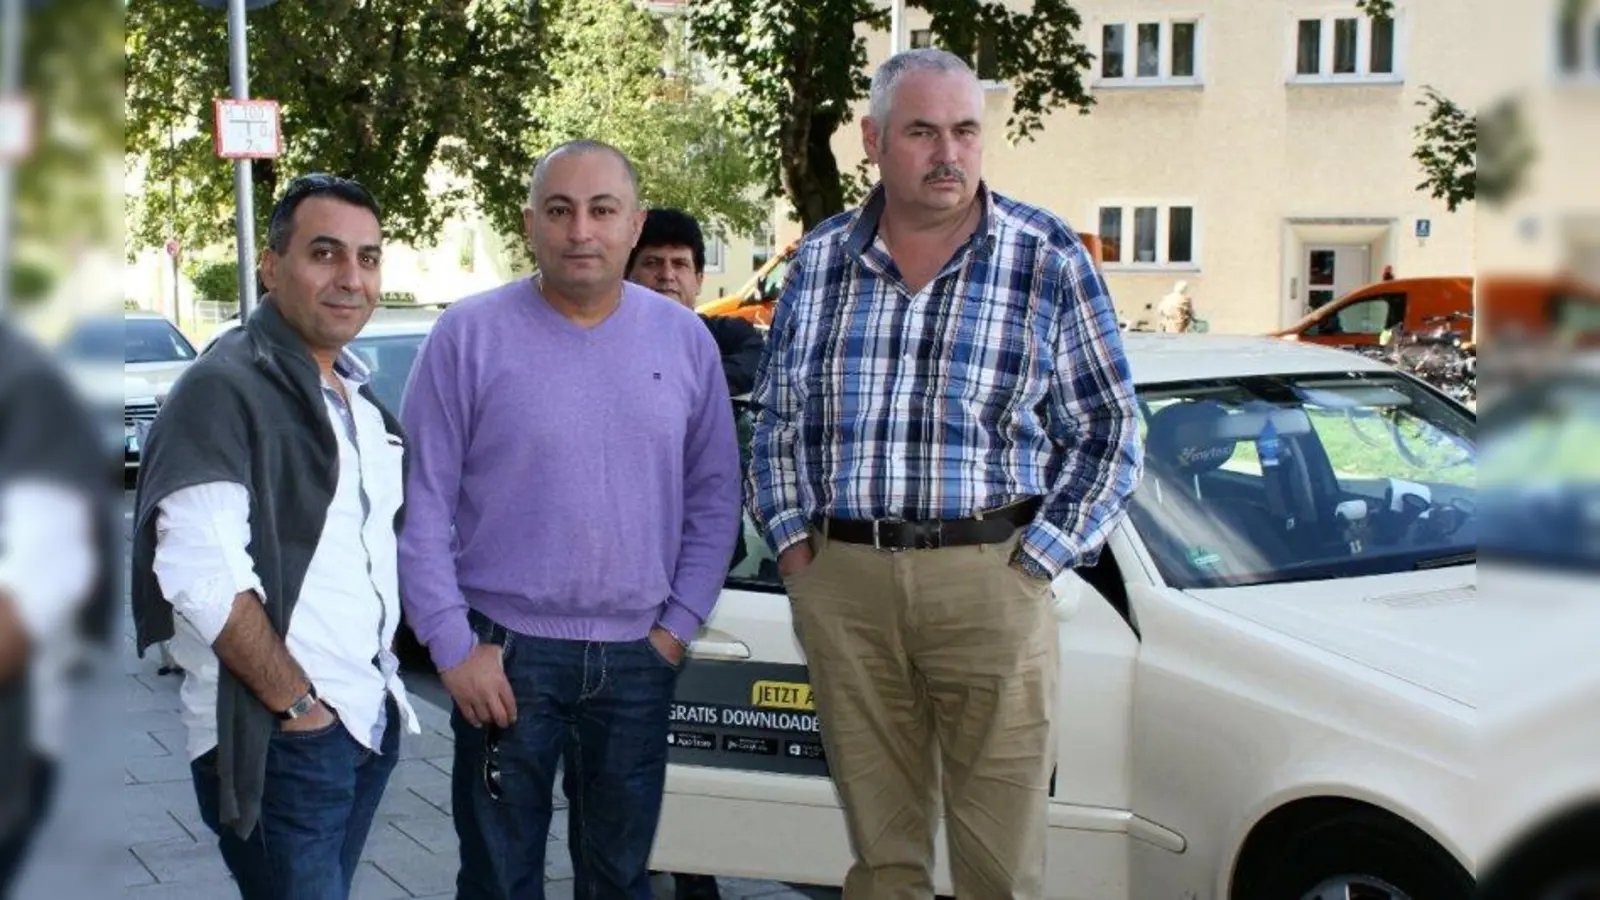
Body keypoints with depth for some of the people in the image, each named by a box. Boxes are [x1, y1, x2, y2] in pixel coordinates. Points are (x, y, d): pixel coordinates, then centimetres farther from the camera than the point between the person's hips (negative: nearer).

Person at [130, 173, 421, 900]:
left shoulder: (358, 396, 13)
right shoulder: (225, 389, -14)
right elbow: (200, 573, -23)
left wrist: (382, 679, 10)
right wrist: (293, 702, -18)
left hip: (369, 721, 8)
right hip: (278, 741, -8)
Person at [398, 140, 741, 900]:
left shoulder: (683, 340, 3)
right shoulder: (469, 336, -6)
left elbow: (714, 497, 8)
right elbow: (421, 505, -6)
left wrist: (679, 624, 0)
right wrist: (453, 646, -10)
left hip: (637, 659, 3)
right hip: (507, 654, -2)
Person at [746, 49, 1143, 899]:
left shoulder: (1050, 259, 0)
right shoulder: (821, 260, 9)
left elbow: (1106, 432, 1)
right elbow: (774, 415, 17)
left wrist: (1033, 558, -6)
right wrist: (791, 537, 7)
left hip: (988, 581, -2)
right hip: (839, 582, 3)